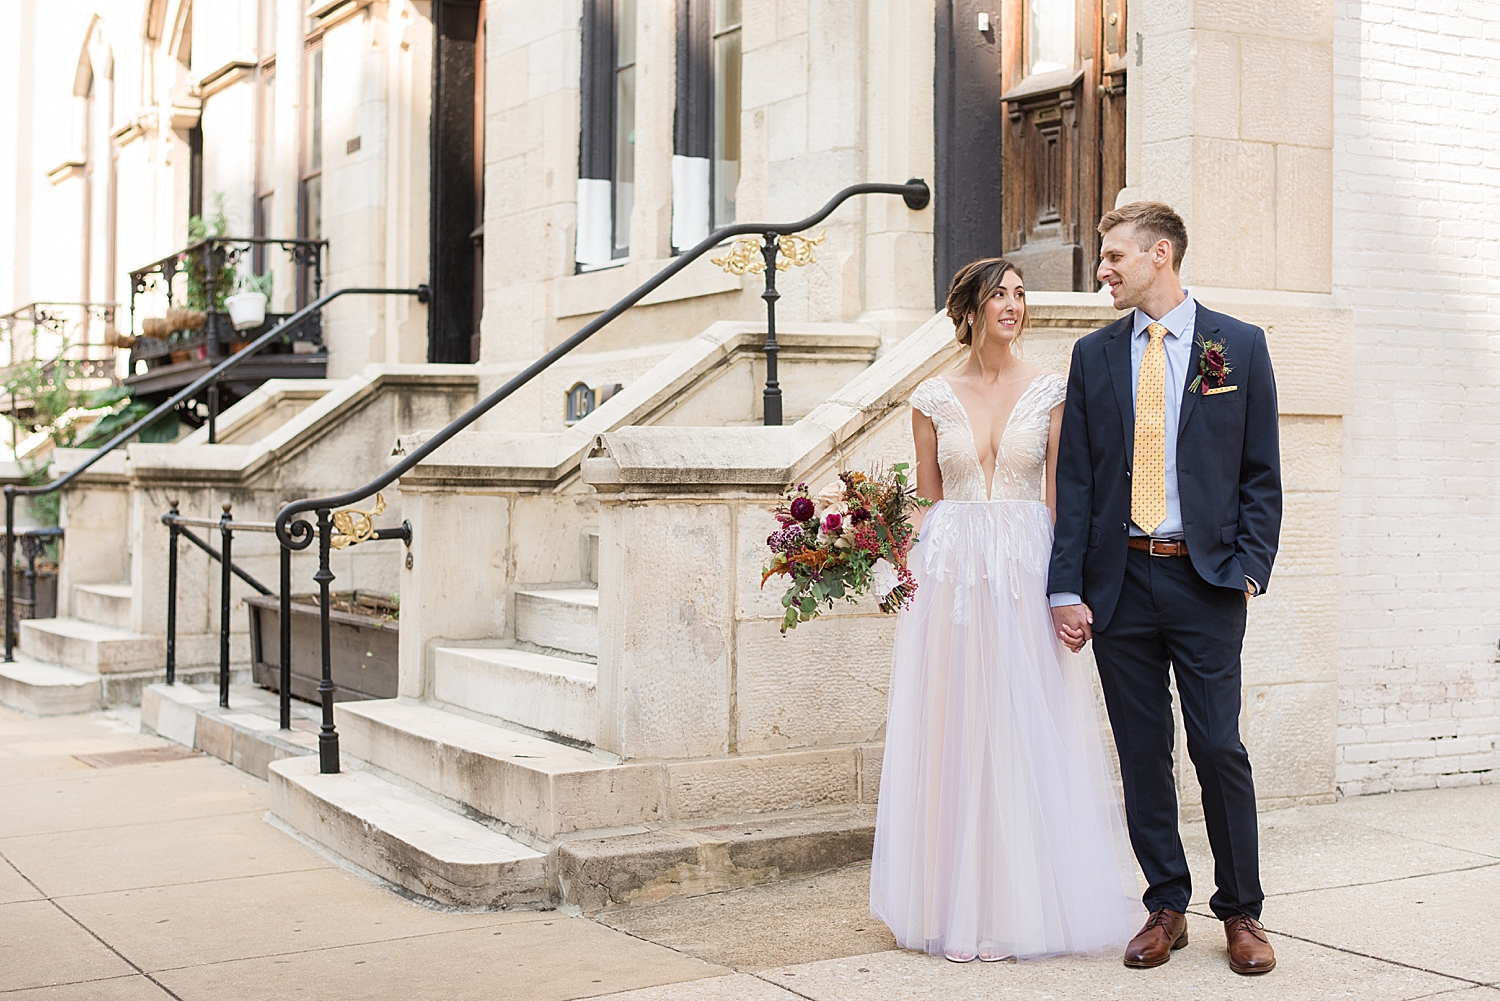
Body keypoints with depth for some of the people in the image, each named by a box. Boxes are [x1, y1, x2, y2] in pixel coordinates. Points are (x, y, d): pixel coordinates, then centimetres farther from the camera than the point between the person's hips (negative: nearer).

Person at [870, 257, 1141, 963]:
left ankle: (1030, 901, 12)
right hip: (950, 570, 1)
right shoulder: (934, 398, 7)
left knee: (1030, 733, 0)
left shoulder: (1049, 392, 4)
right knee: (952, 733, 3)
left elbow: (1060, 494, 1)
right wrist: (912, 566, -3)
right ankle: (959, 903, 13)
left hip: (1027, 568, -1)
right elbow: (927, 498, 11)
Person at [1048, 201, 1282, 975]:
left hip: (1205, 579, -2)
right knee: (1141, 753, 7)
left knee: (1219, 748, -1)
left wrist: (1249, 570, -7)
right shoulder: (1094, 355, 9)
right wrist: (1066, 589, -1)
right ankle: (1166, 908, 19)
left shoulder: (1239, 345, 3)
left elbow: (1261, 471, 3)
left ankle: (1240, 913, 15)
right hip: (1119, 579, 2)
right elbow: (1074, 478, 6)